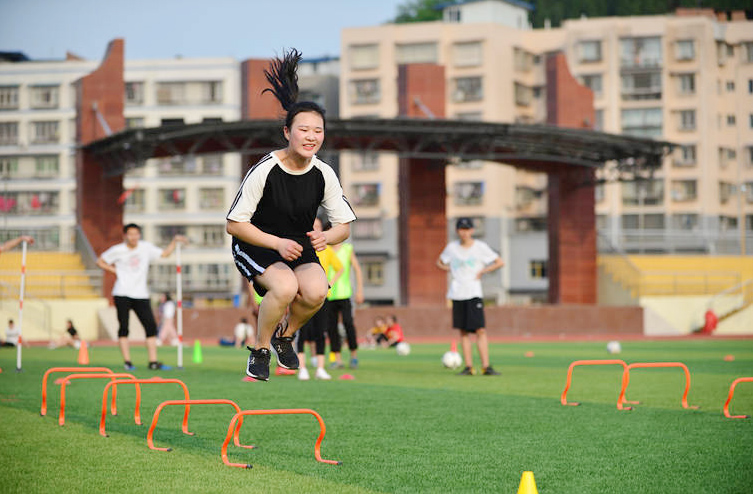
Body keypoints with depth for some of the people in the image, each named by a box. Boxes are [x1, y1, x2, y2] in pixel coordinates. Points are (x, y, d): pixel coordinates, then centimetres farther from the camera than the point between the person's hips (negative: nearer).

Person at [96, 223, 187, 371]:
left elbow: (165, 253, 15)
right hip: (122, 294, -3)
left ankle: (153, 362, -1)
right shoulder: (117, 250, 0)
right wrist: (115, 270, 0)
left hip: (141, 294, 3)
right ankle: (127, 362, 0)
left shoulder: (146, 247, 7)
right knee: (124, 327, -5)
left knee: (151, 326, -5)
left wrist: (175, 241, 3)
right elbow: (100, 261, 10)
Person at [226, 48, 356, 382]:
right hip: (254, 245, -4)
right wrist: (277, 243, -25)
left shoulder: (323, 174, -7)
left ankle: (285, 335, 8)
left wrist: (326, 238, -23)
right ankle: (259, 350, -6)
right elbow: (234, 224, -15)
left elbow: (344, 226, 1)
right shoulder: (264, 170, -19)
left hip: (299, 247, 4)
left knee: (316, 291, -26)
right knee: (286, 287, -33)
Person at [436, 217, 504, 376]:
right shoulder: (452, 247, 7)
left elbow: (500, 262, 0)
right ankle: (468, 366, 6)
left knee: (480, 330, -10)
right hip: (457, 293, 3)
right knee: (463, 331, 4)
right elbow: (440, 262, 23)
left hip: (474, 293, -3)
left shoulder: (480, 247, -1)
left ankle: (486, 366, -9)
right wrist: (451, 270, 5)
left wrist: (482, 272, -5)